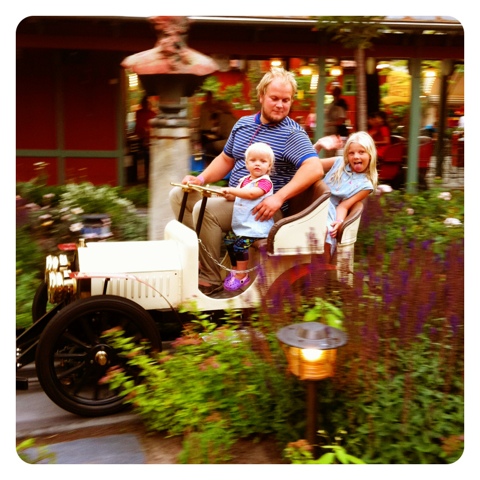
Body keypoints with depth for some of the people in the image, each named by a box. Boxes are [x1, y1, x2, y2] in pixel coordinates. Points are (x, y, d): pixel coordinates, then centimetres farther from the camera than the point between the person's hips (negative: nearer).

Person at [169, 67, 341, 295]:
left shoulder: (292, 134, -11)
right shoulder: (243, 123, 12)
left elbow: (315, 169, -26)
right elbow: (225, 159, 22)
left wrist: (279, 197, -35)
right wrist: (201, 179, 4)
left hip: (261, 209, -8)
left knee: (205, 209, -28)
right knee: (179, 195, 4)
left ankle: (210, 280, -18)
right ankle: (197, 254, 3)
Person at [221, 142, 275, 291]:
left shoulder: (265, 182, -13)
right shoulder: (245, 180, 14)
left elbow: (252, 194, -29)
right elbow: (238, 196, 25)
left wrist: (231, 190, -27)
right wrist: (228, 194, 5)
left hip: (255, 225, -9)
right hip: (240, 223, 9)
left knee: (240, 244, -20)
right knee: (229, 240, 9)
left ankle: (241, 276, -6)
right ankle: (235, 270, 26)